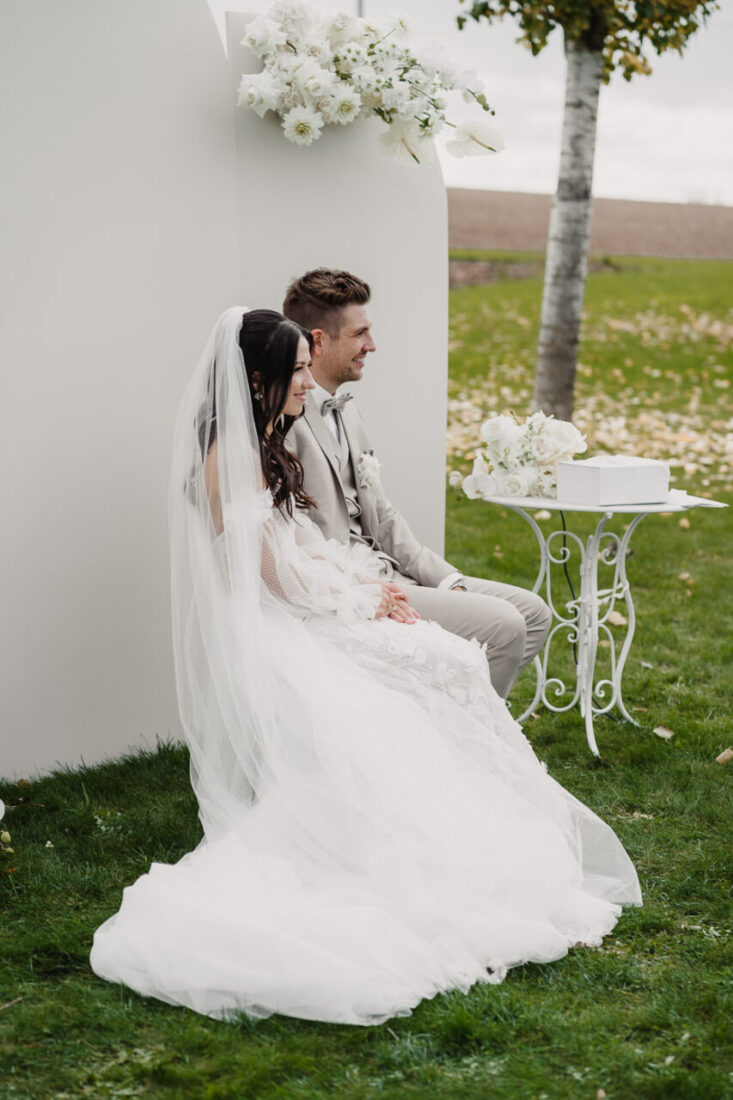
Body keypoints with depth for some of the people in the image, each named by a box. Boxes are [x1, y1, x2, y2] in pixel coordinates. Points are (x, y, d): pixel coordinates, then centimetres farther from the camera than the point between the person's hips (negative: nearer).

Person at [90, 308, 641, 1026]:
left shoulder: (269, 446, 17)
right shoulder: (227, 456, -14)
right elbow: (274, 573, -15)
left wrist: (365, 581, 2)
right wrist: (360, 600, -5)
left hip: (309, 618, 9)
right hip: (264, 638, -9)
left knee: (446, 663, -8)